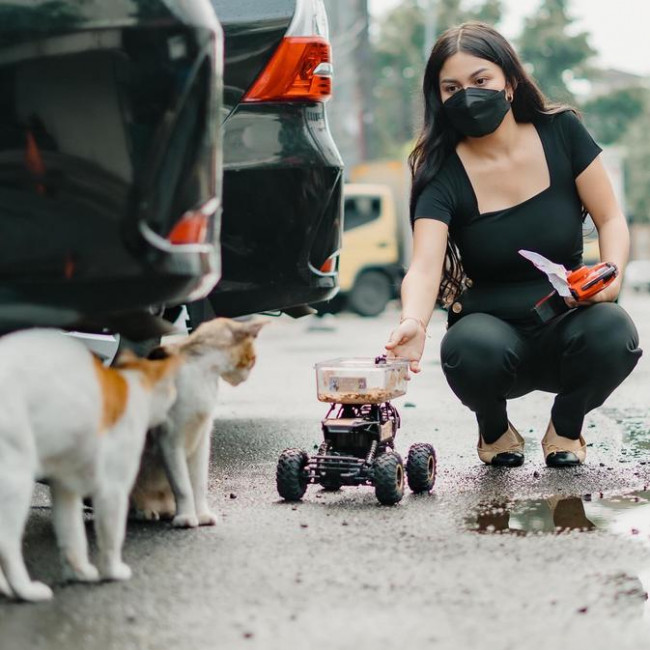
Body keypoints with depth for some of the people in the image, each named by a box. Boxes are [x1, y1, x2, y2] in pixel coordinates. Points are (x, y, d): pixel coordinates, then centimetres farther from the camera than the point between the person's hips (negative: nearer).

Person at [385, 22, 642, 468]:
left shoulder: (561, 133, -4)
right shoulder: (443, 175, -11)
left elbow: (610, 219, 1)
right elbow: (424, 268, -25)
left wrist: (612, 272, -21)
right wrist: (413, 322, -48)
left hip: (567, 320, 1)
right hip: (491, 325, -1)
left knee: (613, 332, -33)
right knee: (473, 349, -36)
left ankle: (566, 428, 2)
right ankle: (494, 430, 3)